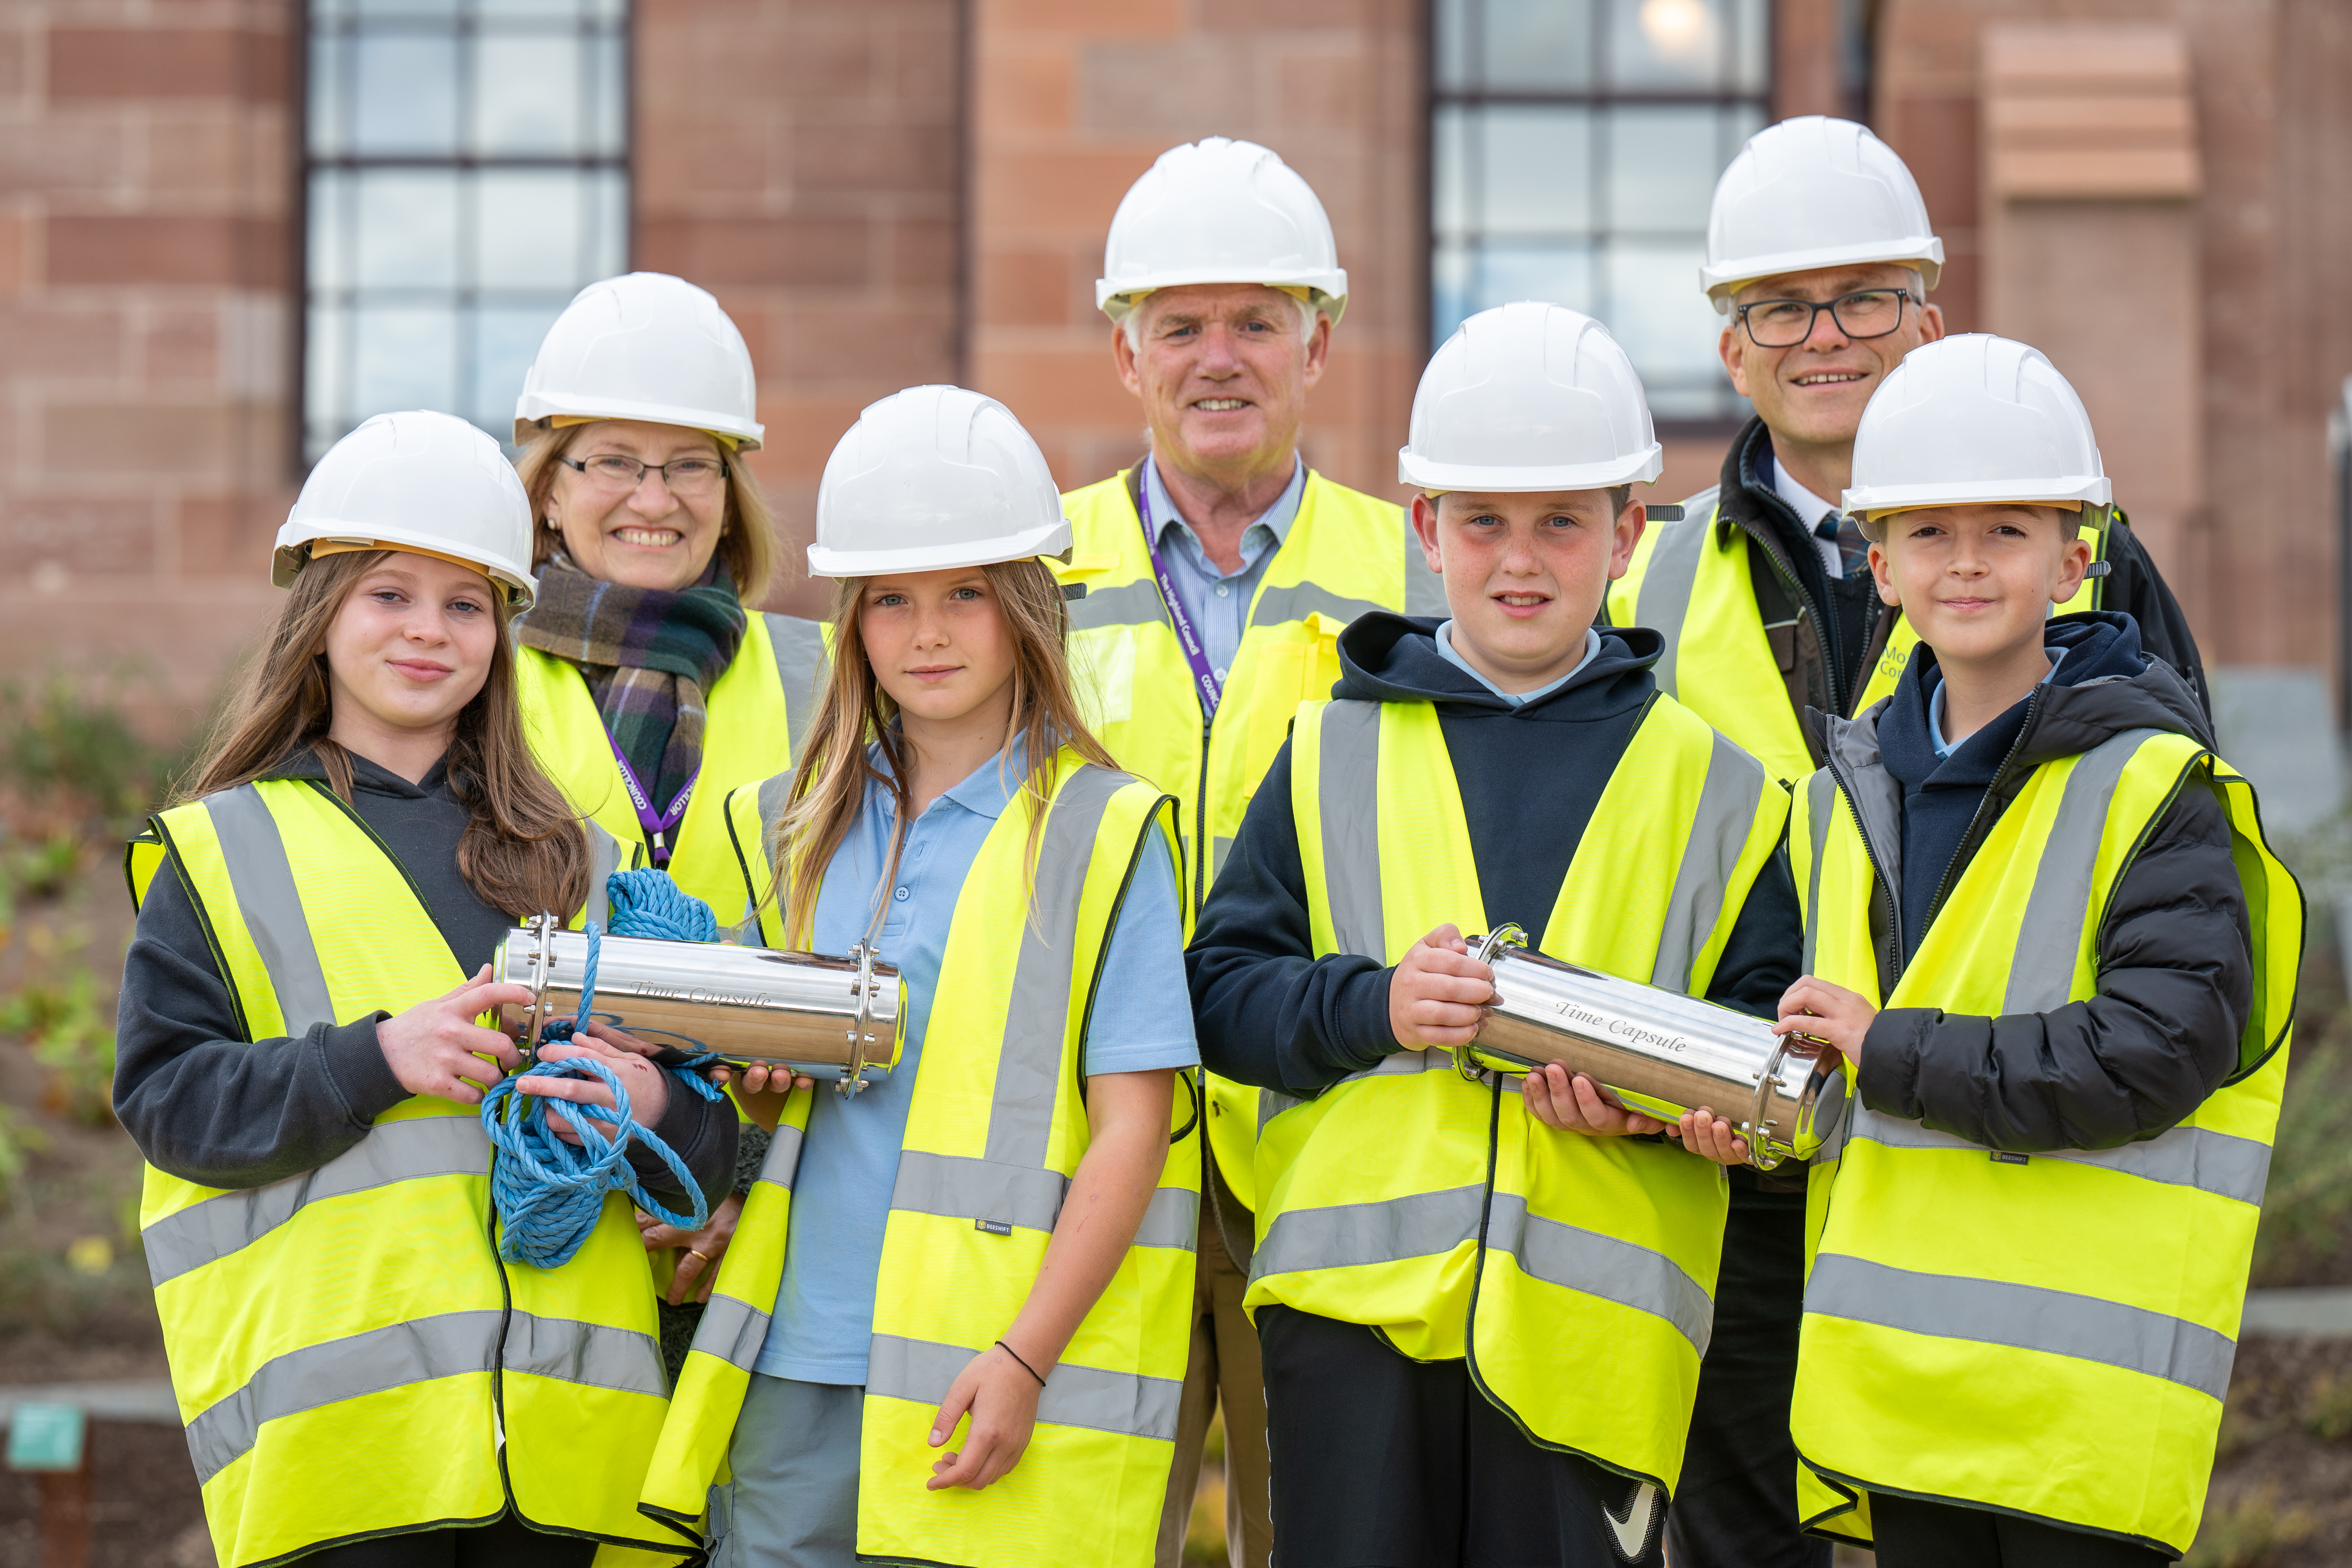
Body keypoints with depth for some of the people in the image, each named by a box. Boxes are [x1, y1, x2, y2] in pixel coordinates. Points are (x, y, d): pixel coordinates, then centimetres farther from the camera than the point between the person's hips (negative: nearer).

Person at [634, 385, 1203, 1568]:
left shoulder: (1102, 832, -1)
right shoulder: (793, 827, 14)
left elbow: (1133, 1126, -5)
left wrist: (1024, 1356, -13)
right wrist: (755, 1077, 1)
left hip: (996, 1396, -4)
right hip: (791, 1380, 4)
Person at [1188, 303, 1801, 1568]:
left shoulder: (1709, 782, 9)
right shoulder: (1333, 753, 10)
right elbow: (1219, 988, 6)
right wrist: (1369, 1004, -12)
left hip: (1590, 1311, 0)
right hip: (1357, 1287, 0)